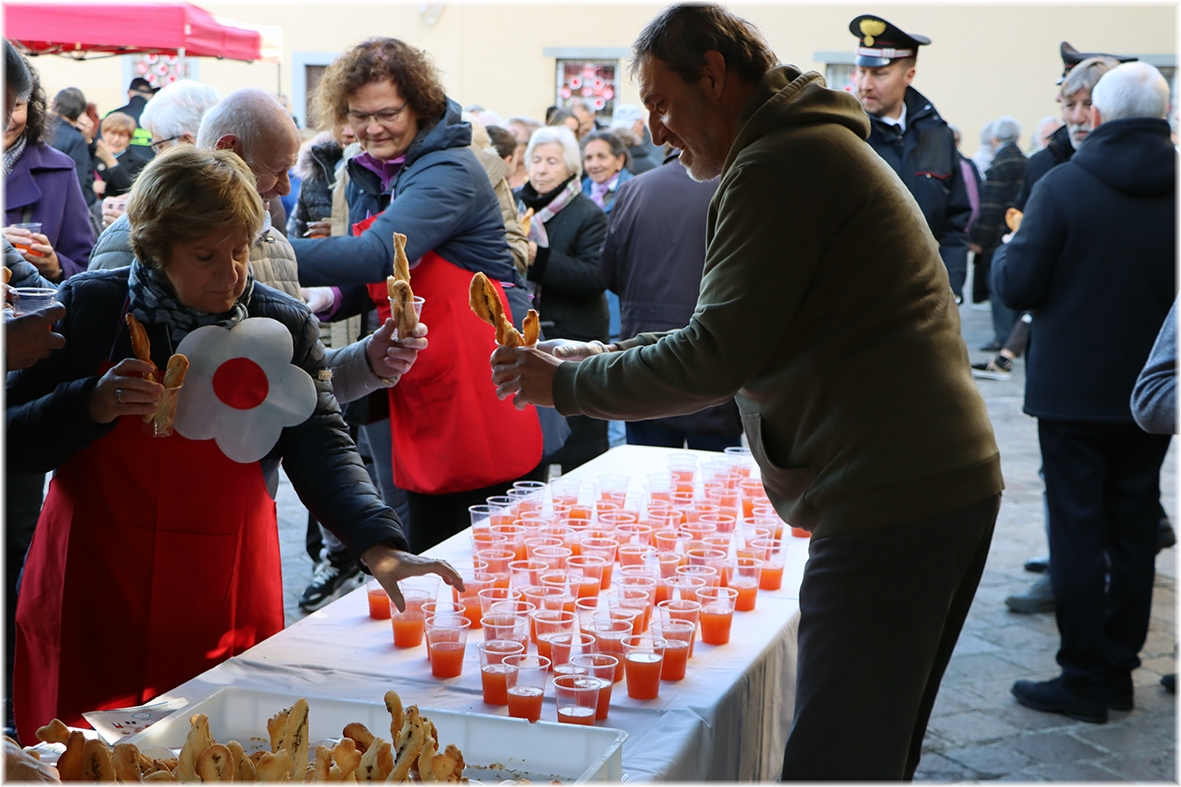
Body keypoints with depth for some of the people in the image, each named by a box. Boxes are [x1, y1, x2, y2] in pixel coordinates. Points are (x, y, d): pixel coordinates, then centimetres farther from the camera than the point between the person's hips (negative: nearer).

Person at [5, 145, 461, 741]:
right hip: (95, 599, -1)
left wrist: (378, 546, -23)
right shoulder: (90, 307, -3)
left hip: (225, 609, 1)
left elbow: (322, 450, -7)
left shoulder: (282, 325, 0)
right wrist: (91, 406, -21)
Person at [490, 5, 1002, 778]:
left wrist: (565, 383, -4)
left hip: (887, 502, -11)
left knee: (836, 759, -6)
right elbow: (746, 336, 24)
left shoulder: (774, 165, -12)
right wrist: (603, 356, 15)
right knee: (878, 750, 19)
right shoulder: (820, 145, 22)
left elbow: (716, 358, -16)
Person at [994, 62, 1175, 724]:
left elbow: (1018, 286, -14)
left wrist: (1010, 251, 7)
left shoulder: (1063, 186, -13)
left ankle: (1085, 678, 8)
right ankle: (1120, 668, 22)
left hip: (1073, 389, -3)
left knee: (1078, 527, 4)